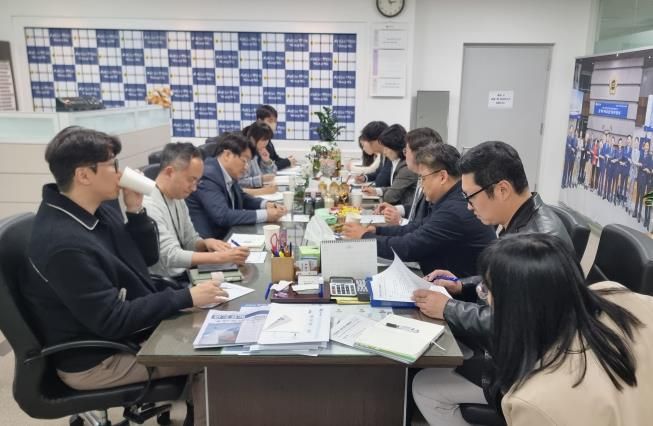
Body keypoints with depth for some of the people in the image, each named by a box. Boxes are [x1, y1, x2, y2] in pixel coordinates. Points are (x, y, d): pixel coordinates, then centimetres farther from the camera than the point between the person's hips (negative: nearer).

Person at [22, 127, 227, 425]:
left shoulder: (98, 211, -1)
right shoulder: (64, 243, -29)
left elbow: (148, 258, 7)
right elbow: (112, 321, -28)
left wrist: (136, 210, -9)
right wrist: (186, 298, -25)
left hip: (125, 332, 8)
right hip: (94, 360, -8)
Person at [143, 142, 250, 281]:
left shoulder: (177, 198, 7)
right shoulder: (148, 205, -20)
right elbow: (171, 256, -26)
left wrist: (206, 243, -8)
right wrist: (221, 257, -28)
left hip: (182, 275, 8)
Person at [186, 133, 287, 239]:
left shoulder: (228, 174, 3)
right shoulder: (208, 176, -21)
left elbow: (243, 199, 19)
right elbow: (223, 216, -28)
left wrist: (265, 204, -1)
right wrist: (264, 215, -25)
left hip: (224, 235, 8)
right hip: (205, 242, -8)